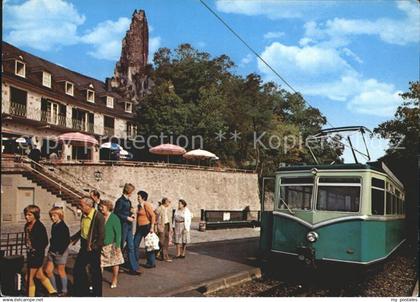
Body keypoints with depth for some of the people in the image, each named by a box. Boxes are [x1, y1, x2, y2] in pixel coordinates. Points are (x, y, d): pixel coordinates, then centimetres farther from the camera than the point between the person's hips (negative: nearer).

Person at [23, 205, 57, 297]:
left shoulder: (40, 226, -19)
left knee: (29, 277, 1)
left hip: (37, 255, -8)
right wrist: (29, 250, 5)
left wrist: (36, 251, -15)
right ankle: (53, 292, 30)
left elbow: (45, 242, -18)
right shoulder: (27, 225, 4)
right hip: (31, 254, 8)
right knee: (39, 275, 17)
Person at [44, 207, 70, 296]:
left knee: (61, 272, 4)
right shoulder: (54, 225, 7)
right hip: (52, 251, 8)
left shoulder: (64, 227, -17)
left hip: (60, 252, -8)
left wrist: (60, 252, -19)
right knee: (48, 270, 10)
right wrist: (51, 248, 8)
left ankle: (64, 291, 20)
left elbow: (67, 241, -19)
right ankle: (54, 289, 26)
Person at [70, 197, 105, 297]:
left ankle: (97, 294, 27)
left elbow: (101, 236, -22)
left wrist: (93, 247, -18)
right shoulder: (84, 215, 1)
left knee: (95, 272, 8)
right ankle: (82, 292, 34)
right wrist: (73, 238, 18)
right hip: (84, 246, 7)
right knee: (77, 269, 14)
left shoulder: (98, 217, -23)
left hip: (94, 248, -7)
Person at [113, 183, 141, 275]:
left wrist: (131, 214, 1)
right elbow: (116, 213, -14)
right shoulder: (120, 201, -12)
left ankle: (133, 268, 5)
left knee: (131, 247, 4)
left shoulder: (128, 201, 13)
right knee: (120, 246, 5)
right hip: (122, 226, -8)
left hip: (129, 226, 8)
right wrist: (127, 218, -17)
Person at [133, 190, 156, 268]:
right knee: (135, 244, 8)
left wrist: (152, 227, -22)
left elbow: (153, 216, -19)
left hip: (147, 227, -8)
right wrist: (137, 228, 16)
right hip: (140, 227, 8)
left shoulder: (147, 205, -14)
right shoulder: (139, 205, 10)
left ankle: (151, 263, 13)